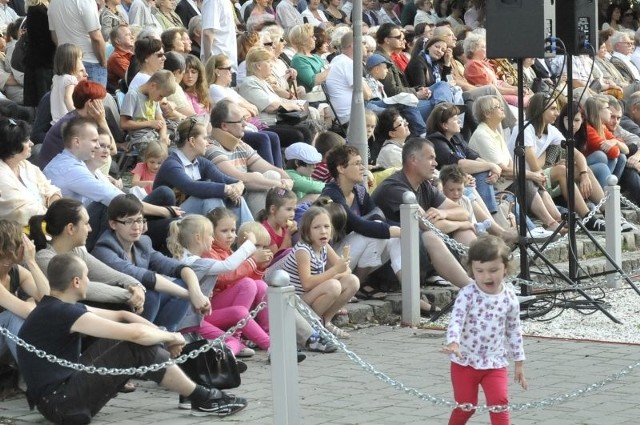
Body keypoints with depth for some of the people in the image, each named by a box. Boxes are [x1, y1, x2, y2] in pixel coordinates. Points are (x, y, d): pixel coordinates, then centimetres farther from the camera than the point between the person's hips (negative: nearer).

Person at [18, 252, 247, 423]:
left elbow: (121, 315, 17)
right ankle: (204, 399, 2)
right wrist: (171, 337, -3)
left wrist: (164, 336, 6)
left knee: (128, 331, 9)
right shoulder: (63, 313, -21)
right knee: (141, 348, -12)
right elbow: (136, 334, -22)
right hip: (61, 403, -10)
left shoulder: (57, 307, 10)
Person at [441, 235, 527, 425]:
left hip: (495, 363, 2)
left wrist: (519, 364, 12)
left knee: (499, 403, -13)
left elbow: (514, 331, 8)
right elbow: (456, 320, -24)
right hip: (465, 361, -2)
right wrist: (453, 343, -45)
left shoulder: (509, 298, -3)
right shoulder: (467, 294, -13)